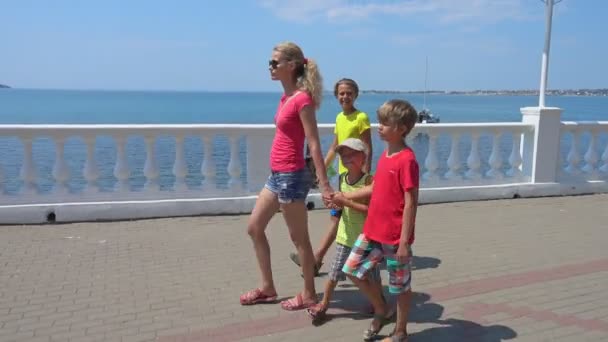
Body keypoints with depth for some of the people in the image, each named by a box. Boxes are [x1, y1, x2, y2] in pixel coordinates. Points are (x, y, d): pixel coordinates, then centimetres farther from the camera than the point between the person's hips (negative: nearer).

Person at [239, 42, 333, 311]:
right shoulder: (286, 97, 10)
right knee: (254, 228, 16)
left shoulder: (302, 99, -16)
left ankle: (309, 295, 23)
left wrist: (324, 185, -19)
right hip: (277, 174, 10)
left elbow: (314, 145, -18)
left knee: (299, 239, 5)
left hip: (291, 176, -10)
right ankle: (267, 288, 28)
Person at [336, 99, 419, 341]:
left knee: (400, 285, 10)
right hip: (372, 230, 8)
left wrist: (404, 242, -19)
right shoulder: (385, 155, 8)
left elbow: (411, 203, -19)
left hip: (395, 237, -8)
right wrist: (346, 196, 15)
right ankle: (381, 312, 33)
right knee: (353, 270, 12)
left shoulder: (407, 160, -18)